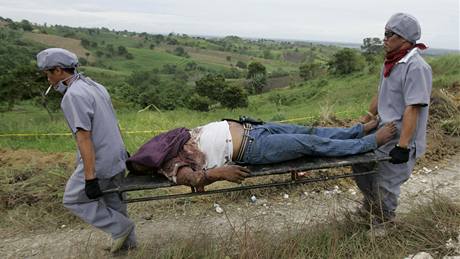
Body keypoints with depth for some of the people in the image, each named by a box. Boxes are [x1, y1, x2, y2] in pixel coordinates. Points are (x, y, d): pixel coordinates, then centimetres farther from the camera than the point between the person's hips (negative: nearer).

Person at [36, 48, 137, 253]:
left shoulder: (73, 95, -17)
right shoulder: (95, 86, 11)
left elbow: (84, 137, -24)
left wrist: (89, 177, -23)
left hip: (99, 163, -9)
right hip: (116, 159, 9)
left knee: (74, 199, 10)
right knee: (113, 202, 20)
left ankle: (121, 227, 11)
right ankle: (126, 241, 32)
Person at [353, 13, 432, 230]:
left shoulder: (416, 67, -21)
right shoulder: (391, 63, 9)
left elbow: (413, 109, -26)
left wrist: (402, 145, -27)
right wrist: (366, 120, 22)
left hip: (400, 141, -9)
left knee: (385, 185, 2)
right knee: (360, 165, 18)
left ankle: (382, 226, 28)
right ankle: (370, 205, 43)